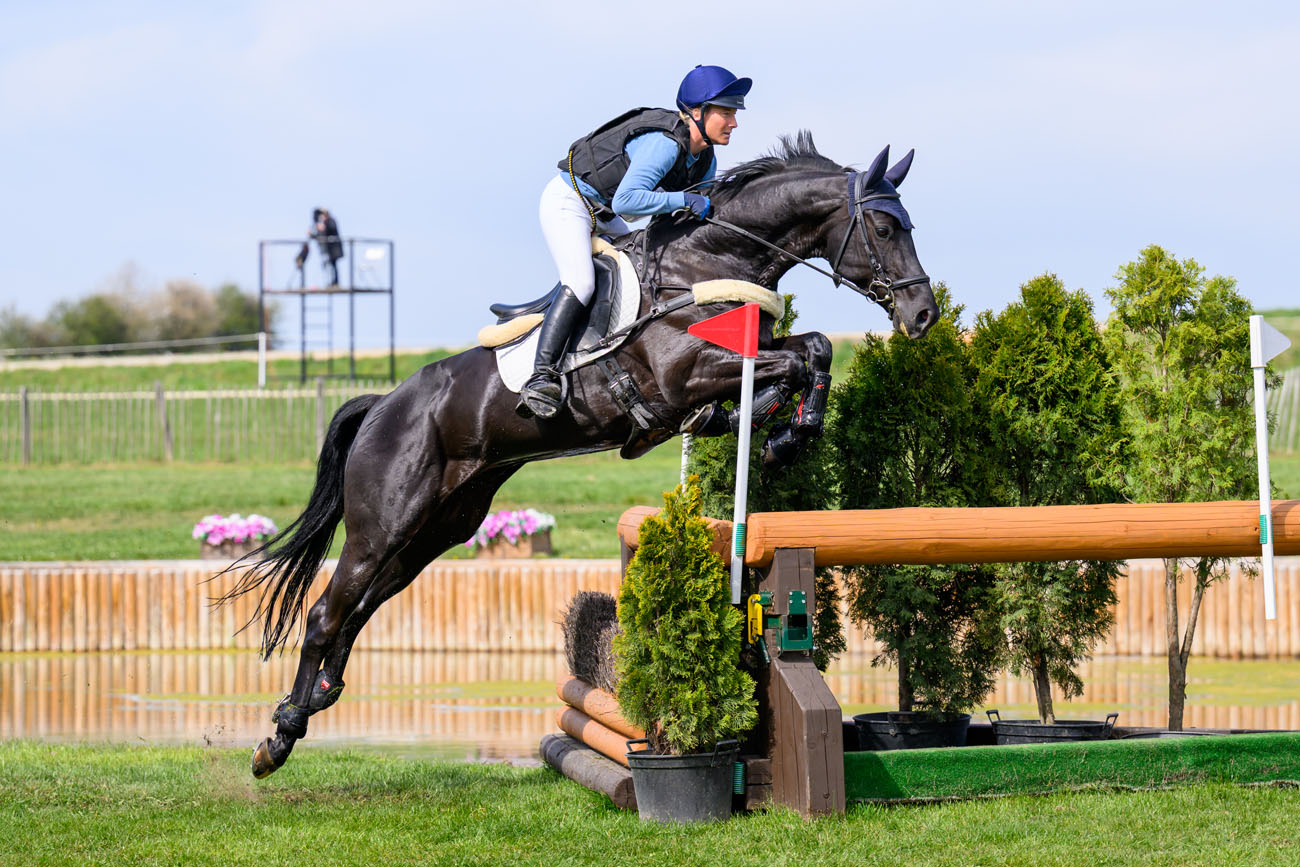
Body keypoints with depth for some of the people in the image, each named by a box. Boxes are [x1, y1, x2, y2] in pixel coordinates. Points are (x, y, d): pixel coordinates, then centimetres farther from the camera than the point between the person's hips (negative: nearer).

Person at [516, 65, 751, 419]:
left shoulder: (705, 160, 0)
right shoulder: (664, 143, -30)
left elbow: (702, 211, 11)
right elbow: (626, 200, -39)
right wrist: (683, 199, -36)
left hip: (600, 214, 10)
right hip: (567, 201, -10)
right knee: (580, 284, -26)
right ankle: (541, 377, -32)